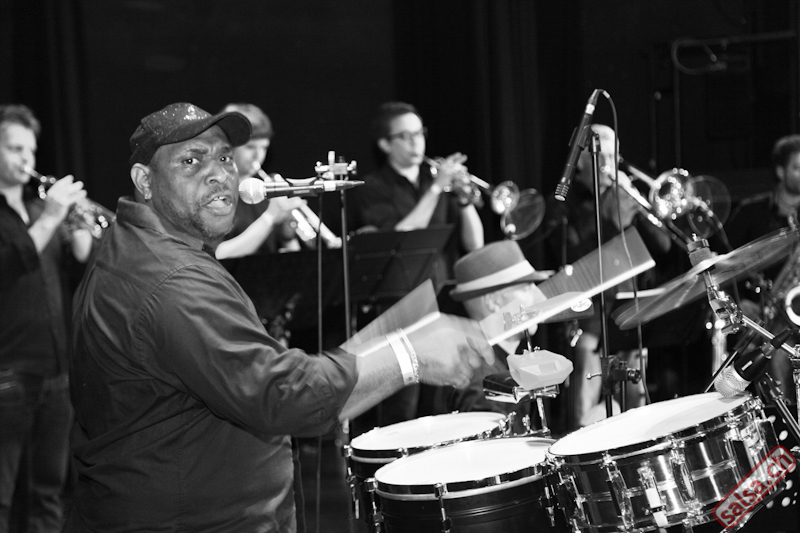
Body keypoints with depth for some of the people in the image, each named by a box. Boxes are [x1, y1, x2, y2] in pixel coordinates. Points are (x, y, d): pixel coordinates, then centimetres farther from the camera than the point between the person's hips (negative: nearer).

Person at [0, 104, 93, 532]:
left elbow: (84, 267, 10)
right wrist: (48, 220, -21)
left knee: (50, 488, 11)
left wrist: (76, 221, -7)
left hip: (57, 370, 6)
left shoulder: (40, 206, 16)